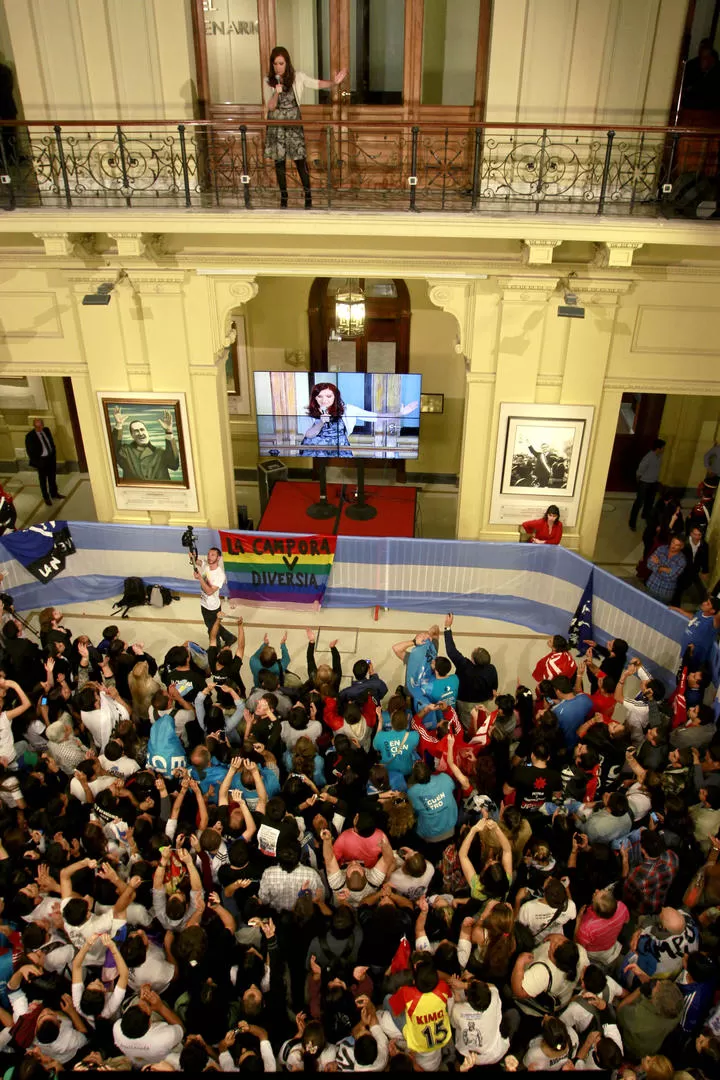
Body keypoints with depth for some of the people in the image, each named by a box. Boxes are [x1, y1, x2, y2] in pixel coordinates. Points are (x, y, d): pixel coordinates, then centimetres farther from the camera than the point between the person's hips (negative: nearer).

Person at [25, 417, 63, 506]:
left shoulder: (46, 430, -3)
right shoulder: (30, 436, -18)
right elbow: (29, 451, -12)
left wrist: (54, 454, 9)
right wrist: (36, 463, -12)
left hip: (51, 457, 5)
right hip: (41, 460, -5)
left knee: (52, 477, 20)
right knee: (43, 479, 10)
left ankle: (54, 493, 39)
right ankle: (46, 497, 24)